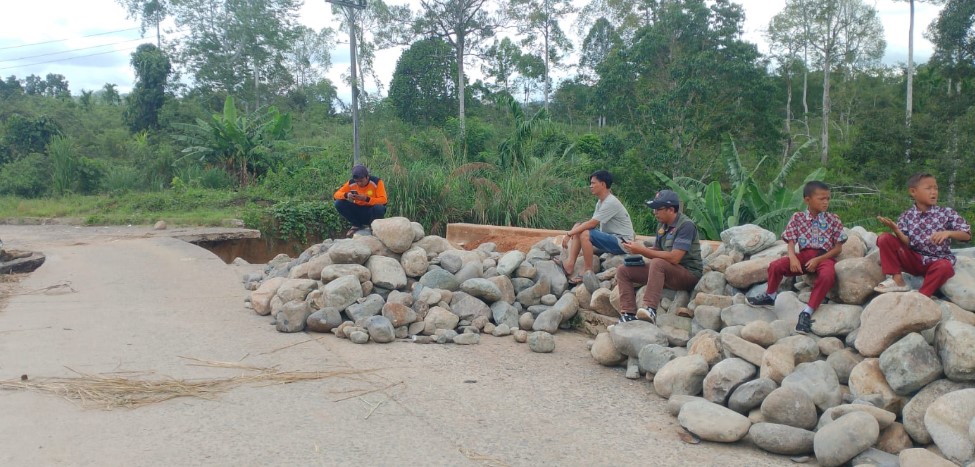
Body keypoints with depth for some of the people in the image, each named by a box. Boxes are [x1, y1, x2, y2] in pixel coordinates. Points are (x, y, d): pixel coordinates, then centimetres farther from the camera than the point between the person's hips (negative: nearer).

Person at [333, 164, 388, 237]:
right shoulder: (351, 183, -8)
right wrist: (346, 195, -29)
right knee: (339, 204, -18)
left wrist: (366, 199, -35)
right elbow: (336, 194, -7)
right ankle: (357, 225, 2)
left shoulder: (376, 181, -16)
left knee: (379, 208, -37)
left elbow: (383, 200, -22)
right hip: (358, 211, 3)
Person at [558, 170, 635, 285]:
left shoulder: (611, 202, -20)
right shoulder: (601, 202, 10)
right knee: (578, 227, 3)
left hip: (621, 242, -10)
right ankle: (570, 264, -7)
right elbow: (592, 223, 6)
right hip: (610, 238, 10)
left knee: (585, 234, -27)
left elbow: (591, 224, -23)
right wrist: (572, 232, -8)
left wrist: (569, 234, -17)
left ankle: (588, 272, -17)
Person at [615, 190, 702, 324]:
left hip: (689, 274, -9)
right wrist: (637, 248, -6)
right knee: (623, 271, -1)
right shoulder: (663, 225, 8)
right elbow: (657, 252, 13)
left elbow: (674, 258, -26)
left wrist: (642, 250, -22)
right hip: (665, 272, 9)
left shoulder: (686, 225, -17)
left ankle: (650, 309, -45)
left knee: (658, 263, -38)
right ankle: (628, 314, -13)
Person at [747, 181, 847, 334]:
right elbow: (791, 243, 3)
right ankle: (770, 296, 9)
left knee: (827, 276, -37)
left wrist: (818, 259, -14)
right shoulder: (797, 218, 5)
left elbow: (838, 248, 0)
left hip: (825, 256, -2)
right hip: (804, 254, 2)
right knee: (775, 265, -21)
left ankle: (807, 313, -28)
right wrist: (793, 258, -19)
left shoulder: (833, 219, 2)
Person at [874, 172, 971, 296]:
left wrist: (948, 233, -24)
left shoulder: (946, 213, -1)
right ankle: (897, 280, -15)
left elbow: (967, 235, -4)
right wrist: (895, 229, -26)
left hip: (937, 261, -2)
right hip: (914, 259, 2)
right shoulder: (906, 216, 1)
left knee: (945, 267, -38)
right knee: (884, 238, -16)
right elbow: (907, 243, -7)